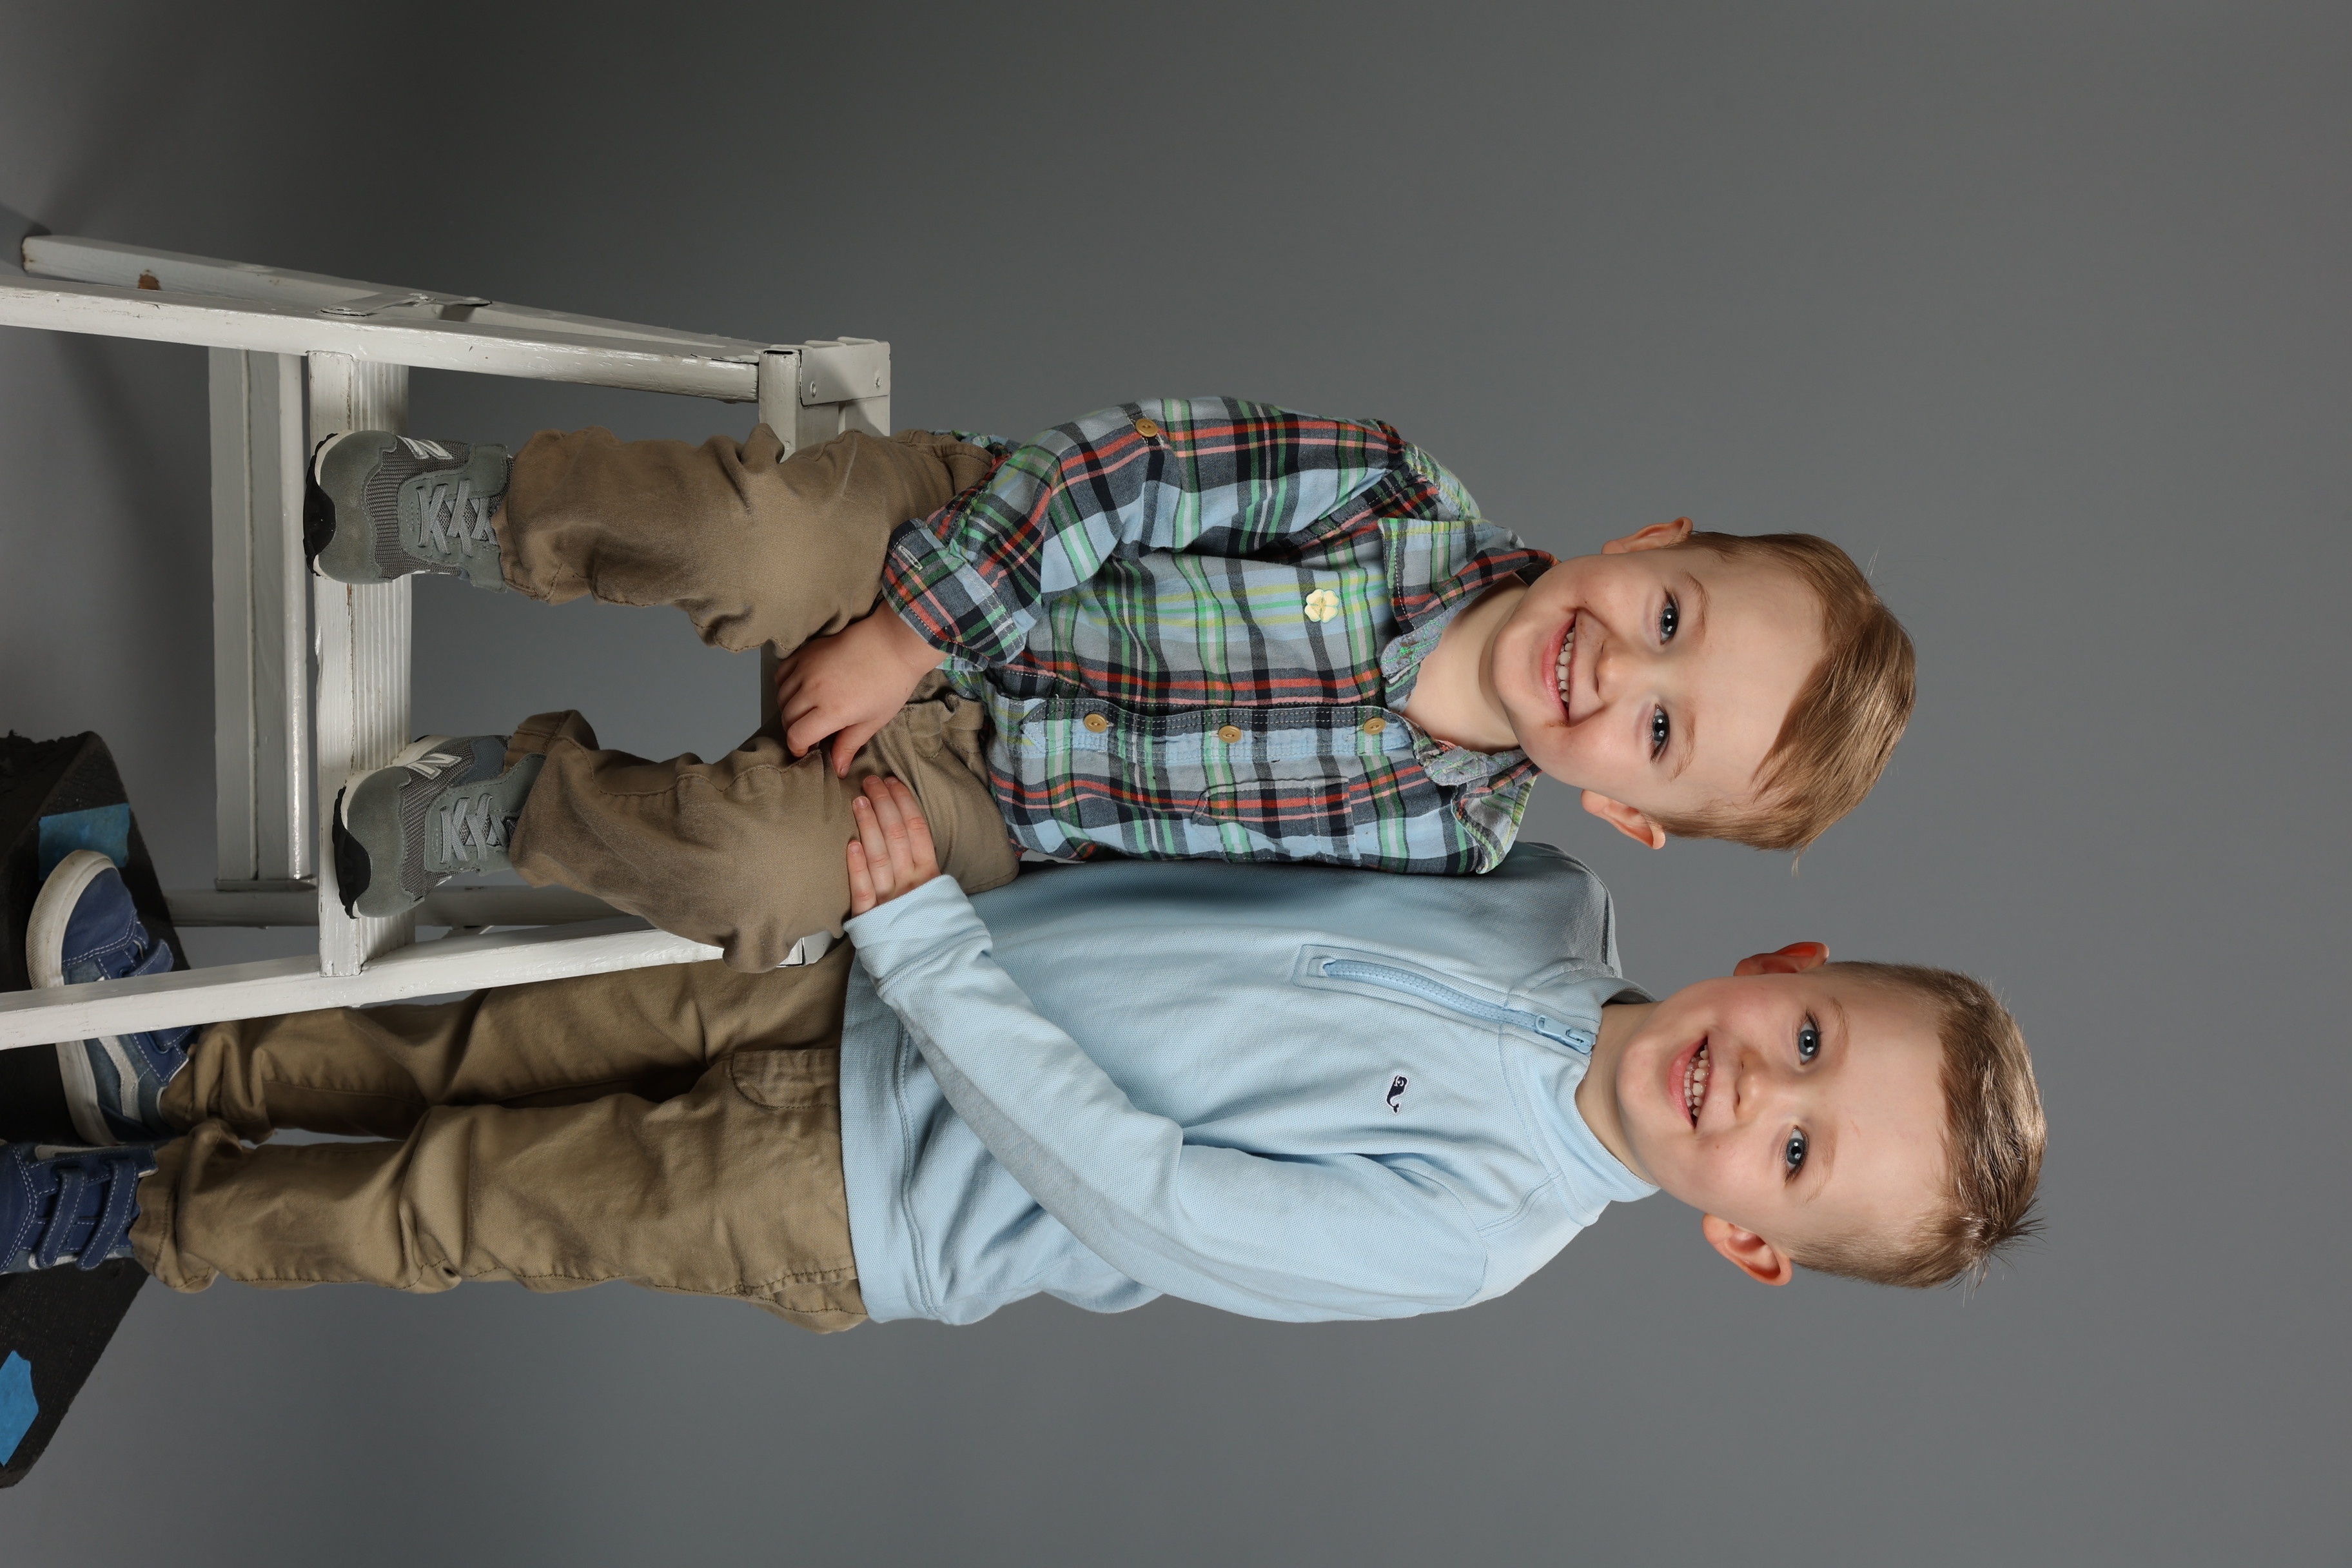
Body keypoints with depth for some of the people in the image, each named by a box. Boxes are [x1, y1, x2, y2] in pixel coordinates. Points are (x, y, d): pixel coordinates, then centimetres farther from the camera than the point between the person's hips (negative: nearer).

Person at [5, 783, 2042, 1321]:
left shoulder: (1472, 1230, -26)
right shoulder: (1550, 904, -9)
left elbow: (1118, 1183, -25)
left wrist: (923, 930, -27)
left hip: (844, 1208, -4)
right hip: (863, 985, 5)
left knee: (454, 1198, 4)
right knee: (486, 1049, 11)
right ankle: (180, 1061, 35)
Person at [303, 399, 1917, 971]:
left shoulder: (1436, 852, -14)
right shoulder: (1411, 502, -18)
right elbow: (1141, 461, -14)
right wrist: (913, 626, -18)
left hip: (979, 798, 0)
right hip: (965, 550, 0)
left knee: (760, 879, -25)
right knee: (746, 537, -29)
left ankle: (508, 804, 6)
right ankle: (467, 511, 2)